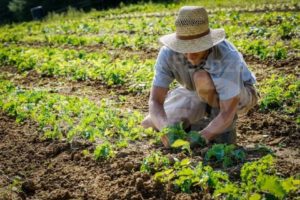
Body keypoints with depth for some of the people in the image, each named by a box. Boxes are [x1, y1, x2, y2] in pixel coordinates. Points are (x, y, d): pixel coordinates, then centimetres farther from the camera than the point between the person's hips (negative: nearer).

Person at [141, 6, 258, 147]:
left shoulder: (228, 57, -40)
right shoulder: (169, 53, -30)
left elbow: (227, 114, -40)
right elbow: (155, 101, -32)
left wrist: (201, 137, -56)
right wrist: (167, 129, -52)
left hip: (240, 95, -4)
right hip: (201, 94, 4)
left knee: (202, 78, -37)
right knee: (154, 123, -12)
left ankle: (226, 129, -14)